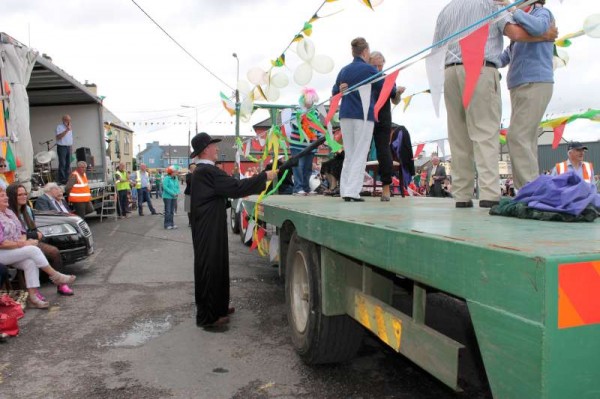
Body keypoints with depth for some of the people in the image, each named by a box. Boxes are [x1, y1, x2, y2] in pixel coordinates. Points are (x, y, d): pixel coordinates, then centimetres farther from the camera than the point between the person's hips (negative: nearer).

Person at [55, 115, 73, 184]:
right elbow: (58, 137, -19)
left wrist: (71, 146, 14)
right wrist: (66, 130, -21)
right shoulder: (59, 127, -6)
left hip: (69, 147, 7)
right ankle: (62, 180, -7)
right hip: (62, 147, -7)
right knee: (62, 164, -9)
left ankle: (67, 179, 12)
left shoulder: (70, 127, 17)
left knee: (68, 164, 7)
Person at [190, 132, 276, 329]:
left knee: (216, 266, 18)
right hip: (209, 231, -11)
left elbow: (224, 190, 20)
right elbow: (235, 187, -25)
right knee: (209, 268, -2)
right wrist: (264, 176, -19)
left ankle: (218, 306, 31)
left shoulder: (202, 171, 13)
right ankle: (207, 317, 8)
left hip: (209, 229, 11)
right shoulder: (208, 171, -21)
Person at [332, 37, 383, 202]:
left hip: (345, 115, 5)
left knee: (349, 154, 10)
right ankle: (352, 191, -9)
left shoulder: (344, 70, 12)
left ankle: (345, 190, 7)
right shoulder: (369, 69, -3)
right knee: (360, 154, -3)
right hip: (363, 116, -5)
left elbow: (335, 92, 21)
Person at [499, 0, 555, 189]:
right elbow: (503, 60, 22)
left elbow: (538, 27, -22)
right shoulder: (521, 27, 27)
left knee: (517, 137, -19)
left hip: (535, 85, -9)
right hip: (521, 88, 9)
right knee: (526, 140, 2)